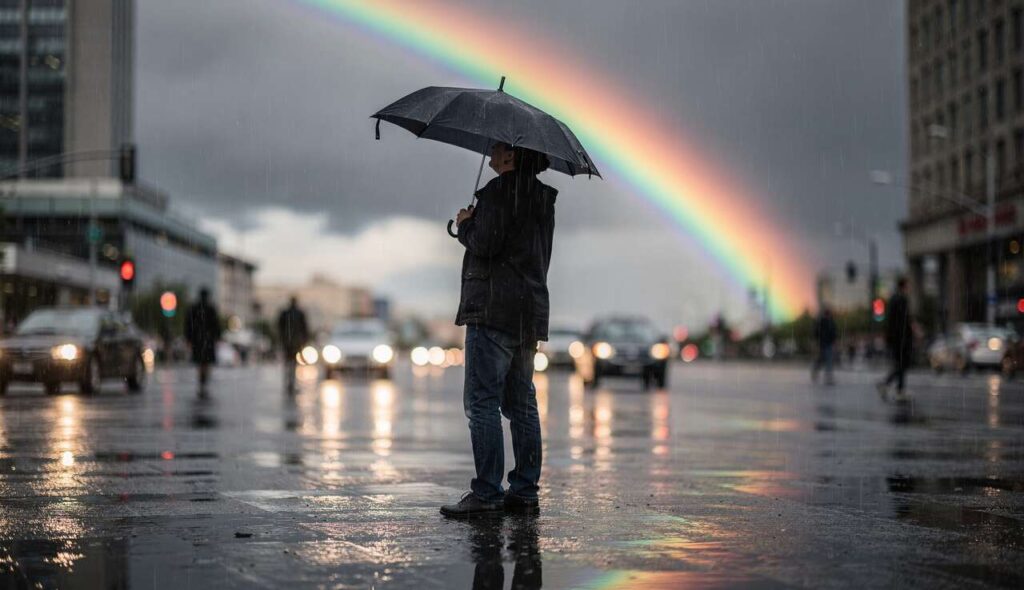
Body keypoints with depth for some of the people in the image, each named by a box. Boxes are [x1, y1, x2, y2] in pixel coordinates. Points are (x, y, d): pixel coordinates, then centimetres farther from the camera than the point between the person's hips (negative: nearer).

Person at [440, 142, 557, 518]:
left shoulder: (499, 192, -10)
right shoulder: (541, 197, 17)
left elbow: (484, 243, -18)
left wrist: (465, 224, 2)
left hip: (493, 310, -9)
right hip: (530, 312, 9)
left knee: (482, 402, -8)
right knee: (521, 405, 11)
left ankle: (486, 493, -11)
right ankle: (524, 492, 11)